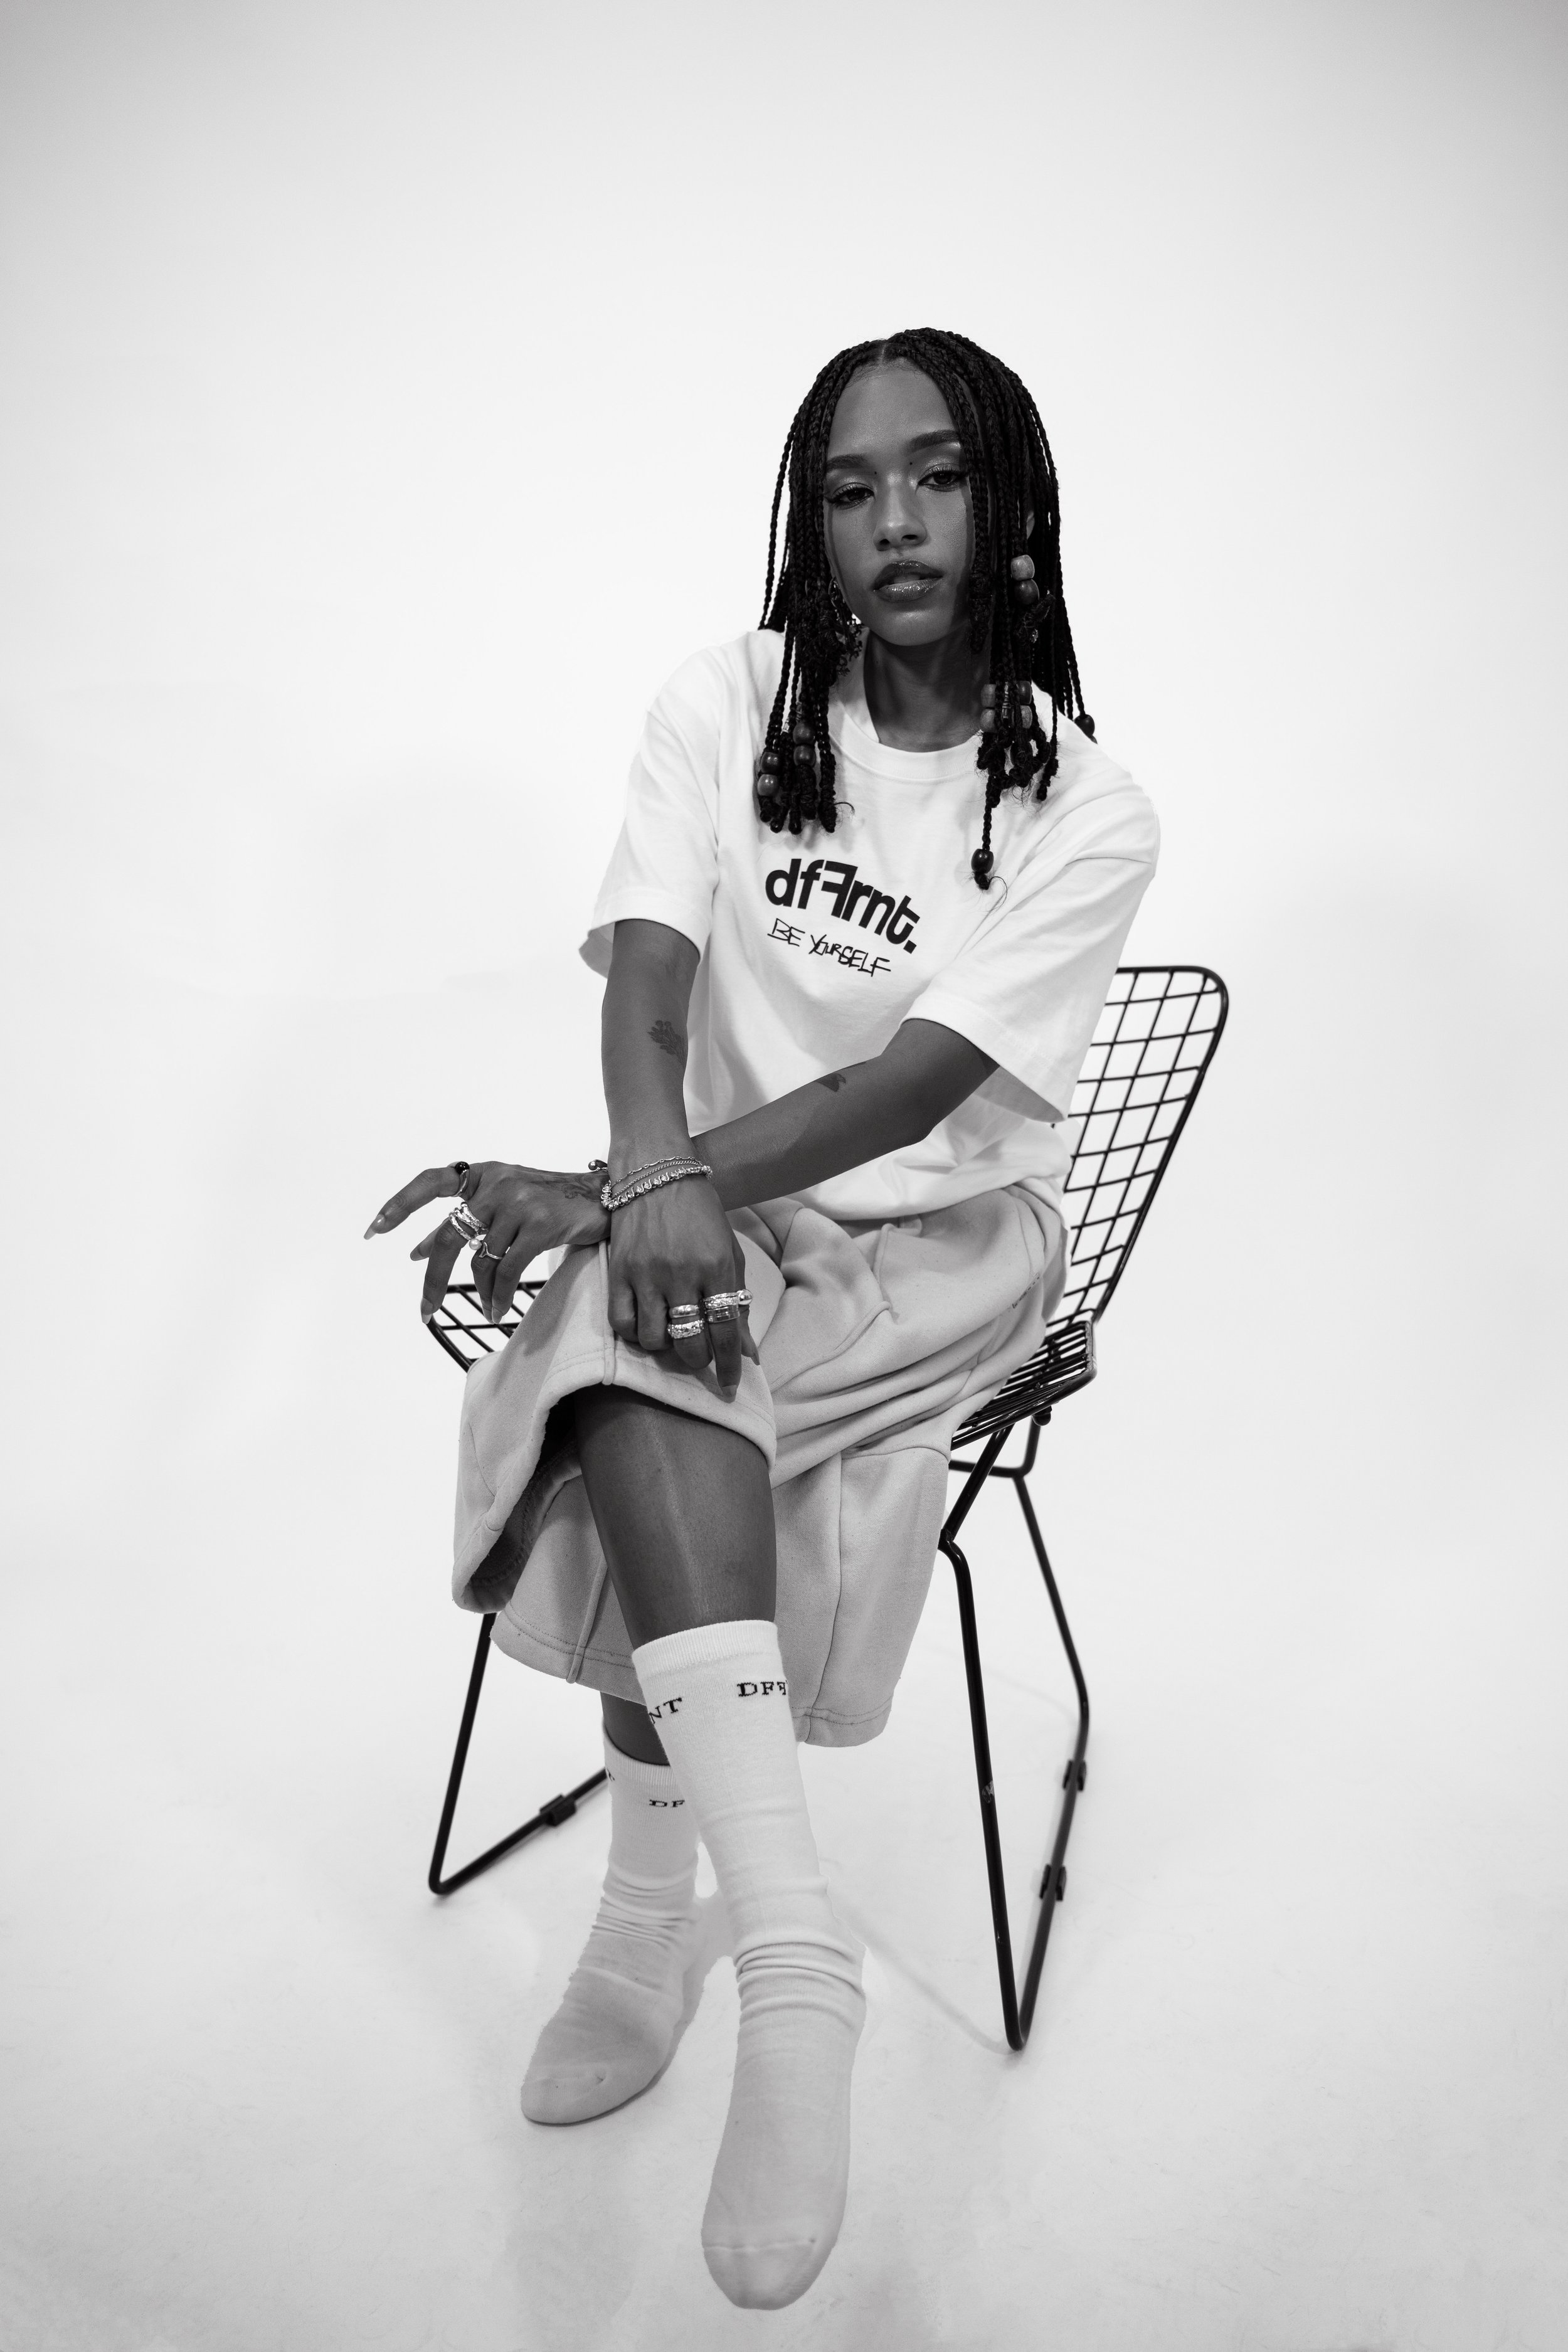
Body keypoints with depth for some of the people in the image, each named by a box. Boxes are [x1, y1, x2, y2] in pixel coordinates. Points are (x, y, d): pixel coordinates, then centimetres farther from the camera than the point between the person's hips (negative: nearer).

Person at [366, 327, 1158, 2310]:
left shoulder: (1087, 816, -7)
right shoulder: (730, 705, 1)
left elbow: (906, 1090, -19)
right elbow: (646, 988, -12)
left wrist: (604, 1197, -30)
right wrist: (652, 1184, -35)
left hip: (949, 1240, -2)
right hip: (726, 1216, 2)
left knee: (632, 1342, -29)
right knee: (647, 1328, -33)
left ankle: (659, 1905, -14)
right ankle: (789, 1943, -33)